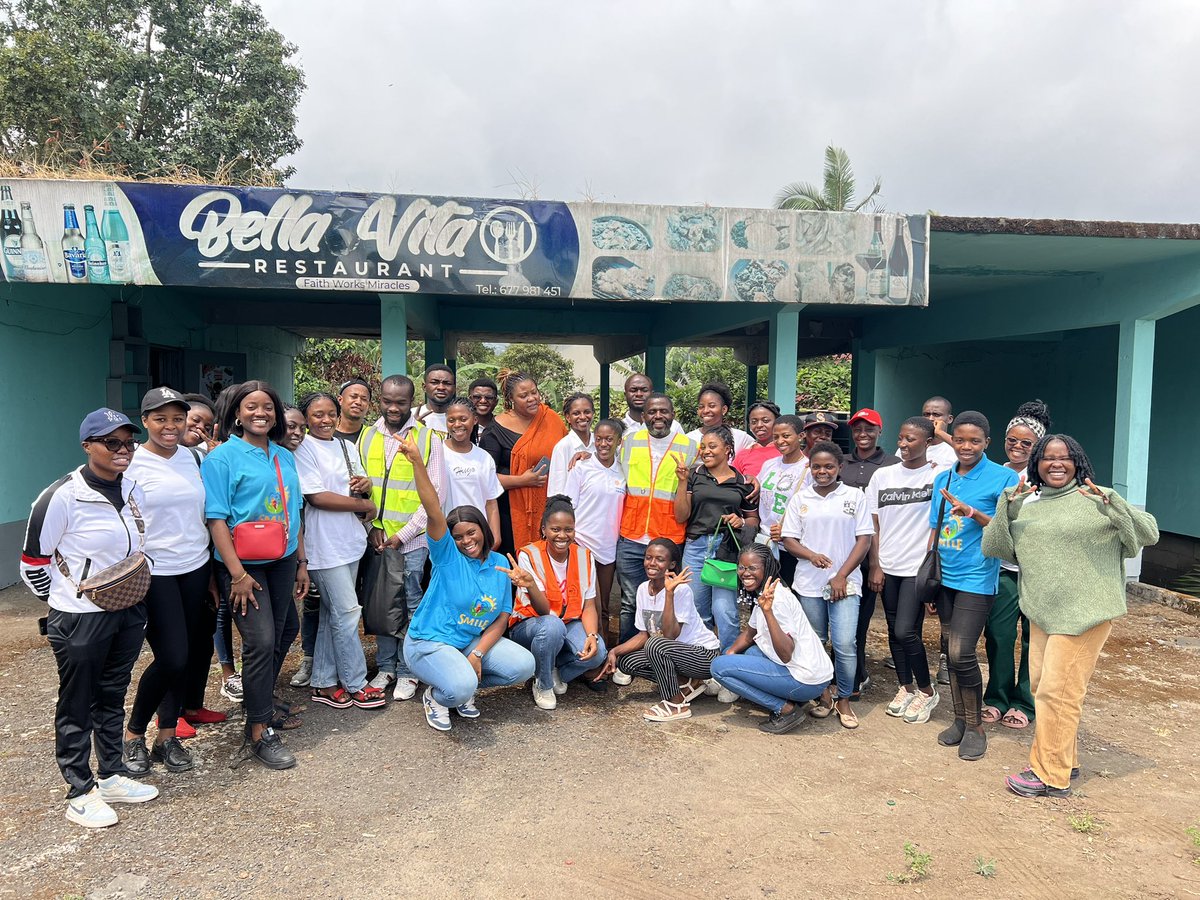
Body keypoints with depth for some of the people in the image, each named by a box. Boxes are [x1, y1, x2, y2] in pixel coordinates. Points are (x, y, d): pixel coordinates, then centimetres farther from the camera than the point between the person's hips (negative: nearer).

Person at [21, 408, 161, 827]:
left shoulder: (133, 491, 3)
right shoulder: (63, 496, -17)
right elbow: (33, 560, -10)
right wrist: (68, 597, -4)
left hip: (128, 612, 6)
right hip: (79, 618, -6)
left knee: (113, 696, 19)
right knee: (77, 706, 8)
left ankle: (111, 776, 34)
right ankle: (80, 793, 21)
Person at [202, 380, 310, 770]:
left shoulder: (285, 458, 11)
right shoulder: (222, 457, -7)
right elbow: (216, 519, -13)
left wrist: (301, 563, 14)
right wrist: (237, 573, -19)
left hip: (283, 562, 7)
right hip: (244, 565, -6)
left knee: (279, 636, 15)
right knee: (260, 641, -10)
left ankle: (261, 702, 36)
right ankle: (259, 733, 1)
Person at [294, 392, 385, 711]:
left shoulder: (347, 446, 13)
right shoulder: (304, 448, -8)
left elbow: (362, 488, 20)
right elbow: (317, 497, -16)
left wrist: (366, 485, -5)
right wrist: (365, 505, -9)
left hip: (350, 541, 7)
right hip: (325, 543, -7)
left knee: (333, 612, 12)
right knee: (348, 612, -4)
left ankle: (323, 682, 22)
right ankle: (355, 685, 9)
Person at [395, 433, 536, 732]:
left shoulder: (500, 564, 2)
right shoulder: (447, 556, -10)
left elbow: (502, 619, 1)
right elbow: (433, 511, -26)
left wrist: (477, 654, -14)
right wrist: (417, 463, -39)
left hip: (475, 641, 5)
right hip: (429, 642, -5)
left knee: (524, 665, -12)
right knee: (460, 687, -32)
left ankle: (464, 687, 10)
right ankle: (435, 696, 6)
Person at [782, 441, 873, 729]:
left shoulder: (855, 496, 2)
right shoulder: (800, 498, 6)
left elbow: (864, 540, 0)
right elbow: (789, 539, 6)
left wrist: (841, 576, -7)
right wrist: (812, 555, -14)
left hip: (845, 583, -2)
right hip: (809, 583, 2)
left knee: (845, 645, -9)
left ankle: (844, 700, 11)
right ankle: (823, 695, 27)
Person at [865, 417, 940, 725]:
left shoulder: (939, 476, -4)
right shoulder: (882, 475, 6)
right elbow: (873, 526, 7)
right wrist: (874, 566, 3)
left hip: (918, 567, -4)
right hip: (888, 567, 4)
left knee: (906, 631, -9)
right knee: (894, 630, 10)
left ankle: (927, 691, 13)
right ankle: (905, 688, 27)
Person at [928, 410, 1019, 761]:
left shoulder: (1003, 477, -6)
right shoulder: (942, 478, 10)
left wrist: (973, 513, -23)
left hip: (976, 578, -5)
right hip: (945, 577, 5)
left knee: (961, 653, -10)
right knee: (950, 653, 11)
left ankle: (975, 726, 9)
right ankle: (960, 719, 26)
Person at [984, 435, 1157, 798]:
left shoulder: (1095, 499, -5)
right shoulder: (1025, 504, 9)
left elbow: (1148, 533, -8)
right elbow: (994, 548, 2)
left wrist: (1111, 504, -23)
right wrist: (1006, 507, -12)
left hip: (1084, 613, -6)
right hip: (1042, 612, 6)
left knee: (1057, 690, -4)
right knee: (1041, 685, 16)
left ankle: (1051, 775, 9)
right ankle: (1065, 759, 35)